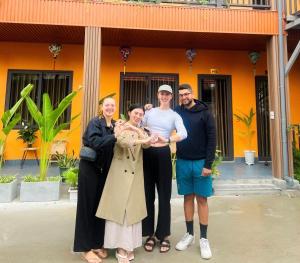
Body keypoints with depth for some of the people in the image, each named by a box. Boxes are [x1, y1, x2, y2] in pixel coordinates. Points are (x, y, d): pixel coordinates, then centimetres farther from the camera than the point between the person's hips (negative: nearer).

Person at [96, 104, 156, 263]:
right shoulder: (120, 126, 4)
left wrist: (137, 129, -11)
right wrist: (141, 141, -19)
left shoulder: (142, 131, 15)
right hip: (120, 172, -3)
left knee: (132, 208, 6)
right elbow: (122, 141, -17)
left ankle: (128, 246, 20)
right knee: (118, 207, 1)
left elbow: (148, 144, -5)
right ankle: (120, 247, 13)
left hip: (135, 174, 3)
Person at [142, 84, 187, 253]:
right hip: (147, 153, 2)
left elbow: (184, 134, -15)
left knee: (164, 196, 4)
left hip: (163, 154, -2)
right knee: (148, 195, 7)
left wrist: (166, 140, -29)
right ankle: (150, 235, 21)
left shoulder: (175, 116, 3)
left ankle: (164, 235, 19)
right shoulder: (149, 112, 11)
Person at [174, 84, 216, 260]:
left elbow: (211, 139, -7)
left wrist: (208, 164, -12)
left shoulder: (205, 113, -4)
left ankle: (204, 239, 20)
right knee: (188, 198, 12)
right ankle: (189, 234, 27)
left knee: (202, 199, 6)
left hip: (201, 162, -2)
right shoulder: (177, 112, 3)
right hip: (183, 162, 2)